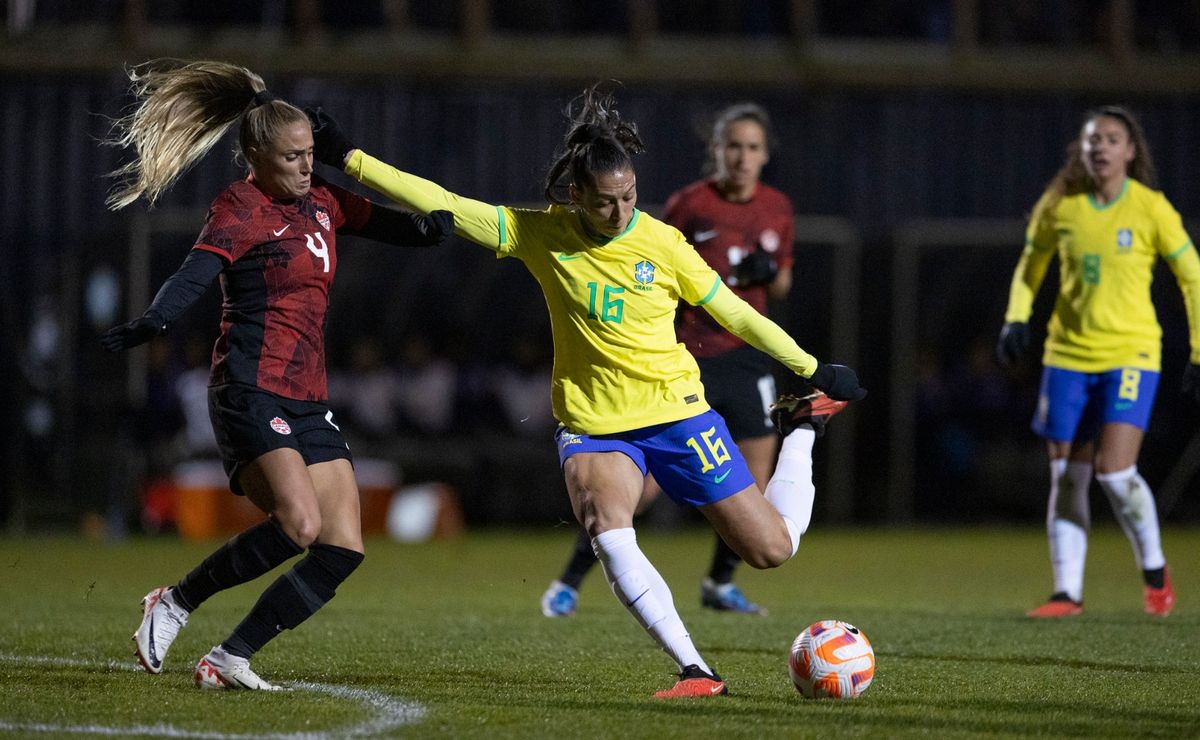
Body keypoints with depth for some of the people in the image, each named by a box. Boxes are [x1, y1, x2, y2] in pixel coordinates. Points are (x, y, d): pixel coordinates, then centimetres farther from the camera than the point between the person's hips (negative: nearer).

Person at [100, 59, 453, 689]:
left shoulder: (320, 201, 14)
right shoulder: (240, 209, -8)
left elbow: (391, 225, 22)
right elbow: (196, 272, -25)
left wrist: (430, 225, -3)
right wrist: (150, 324, -45)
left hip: (306, 401, 8)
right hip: (250, 392, -8)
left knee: (343, 549, -1)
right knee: (298, 524, -26)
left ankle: (228, 659, 3)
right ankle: (176, 603, -6)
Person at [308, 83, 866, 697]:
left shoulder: (662, 243, -8)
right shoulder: (540, 235, -5)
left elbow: (735, 314, 2)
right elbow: (443, 204, -4)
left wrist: (815, 371, 5)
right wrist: (348, 158, -6)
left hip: (676, 415, -1)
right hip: (591, 423, 1)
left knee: (772, 549, 1)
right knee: (606, 531, -32)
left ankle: (802, 430, 31)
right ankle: (695, 671, -28)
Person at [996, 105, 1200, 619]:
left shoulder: (1151, 209, -7)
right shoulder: (1059, 206, 2)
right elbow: (1030, 267, 17)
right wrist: (1016, 319, 2)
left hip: (1130, 354, -4)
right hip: (1067, 355, 4)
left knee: (1115, 472, -16)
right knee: (1066, 479, 2)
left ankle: (1154, 569, 7)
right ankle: (1067, 592, 8)